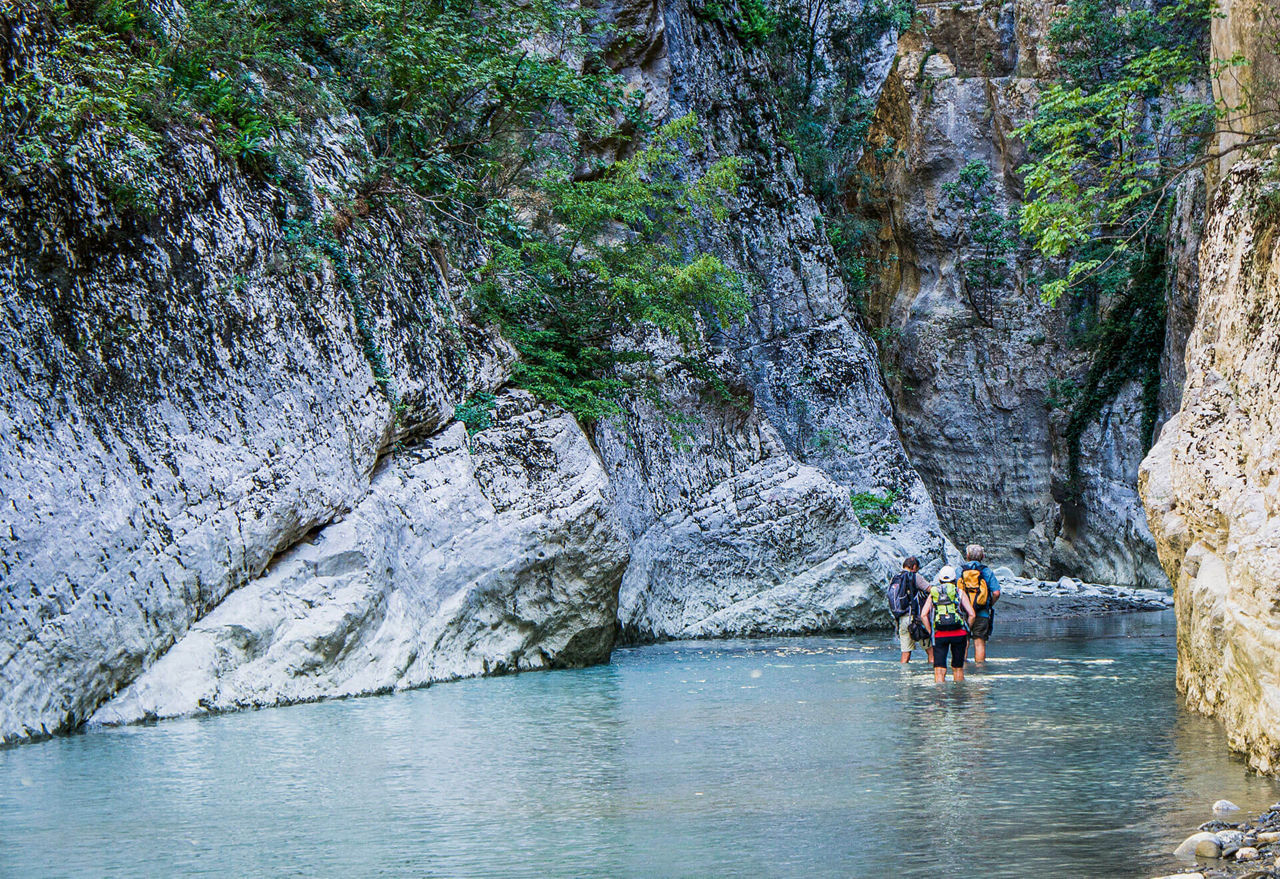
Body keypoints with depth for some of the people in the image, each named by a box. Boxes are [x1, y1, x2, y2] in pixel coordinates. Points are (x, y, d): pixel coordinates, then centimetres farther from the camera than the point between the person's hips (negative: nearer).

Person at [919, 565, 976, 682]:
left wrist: (931, 632, 7)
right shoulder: (959, 592, 6)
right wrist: (967, 630, 11)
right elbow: (971, 614, -1)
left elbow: (923, 615, 1)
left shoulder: (933, 593, 11)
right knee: (958, 668, 14)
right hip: (959, 633, 0)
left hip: (939, 635, 0)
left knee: (939, 669, -3)